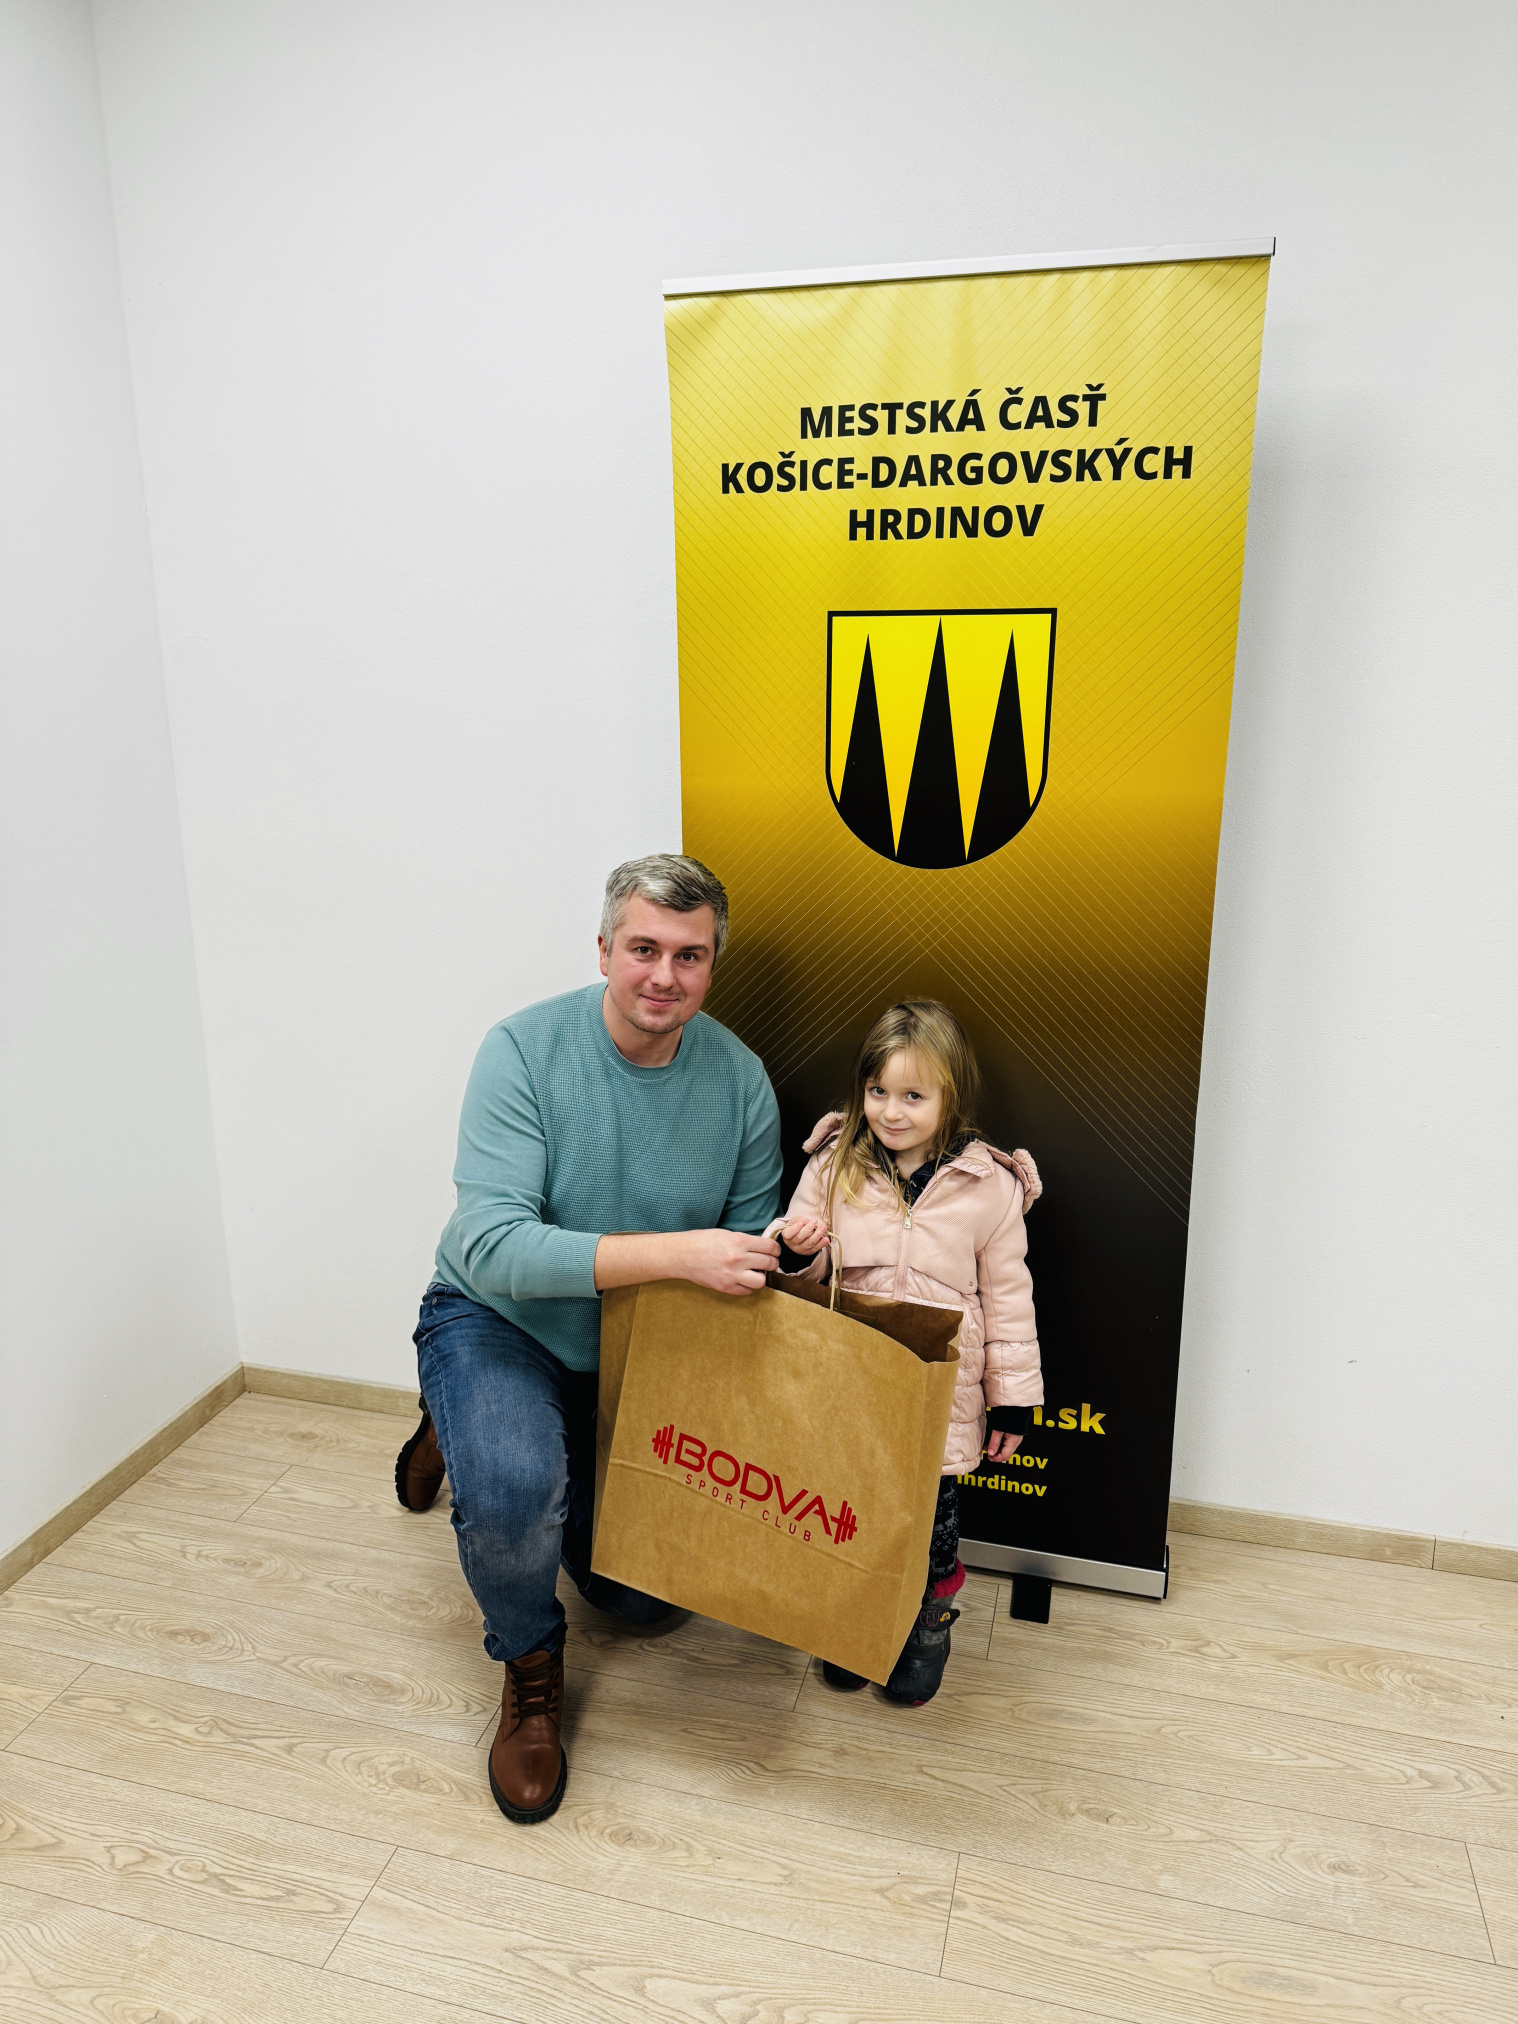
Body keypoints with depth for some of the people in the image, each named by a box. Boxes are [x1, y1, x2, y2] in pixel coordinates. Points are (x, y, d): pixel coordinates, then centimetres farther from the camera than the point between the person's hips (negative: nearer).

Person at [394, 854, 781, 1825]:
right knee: (513, 1484, -36)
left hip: (635, 1353, 4)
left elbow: (750, 1241, -3)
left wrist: (780, 1249, -26)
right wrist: (674, 1252, -43)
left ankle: (490, 1447, 37)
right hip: (498, 1324, -4)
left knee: (644, 1597, 13)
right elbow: (493, 1248, -35)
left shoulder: (740, 1079, -15)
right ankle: (531, 1667, 0)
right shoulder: (526, 1050, -26)